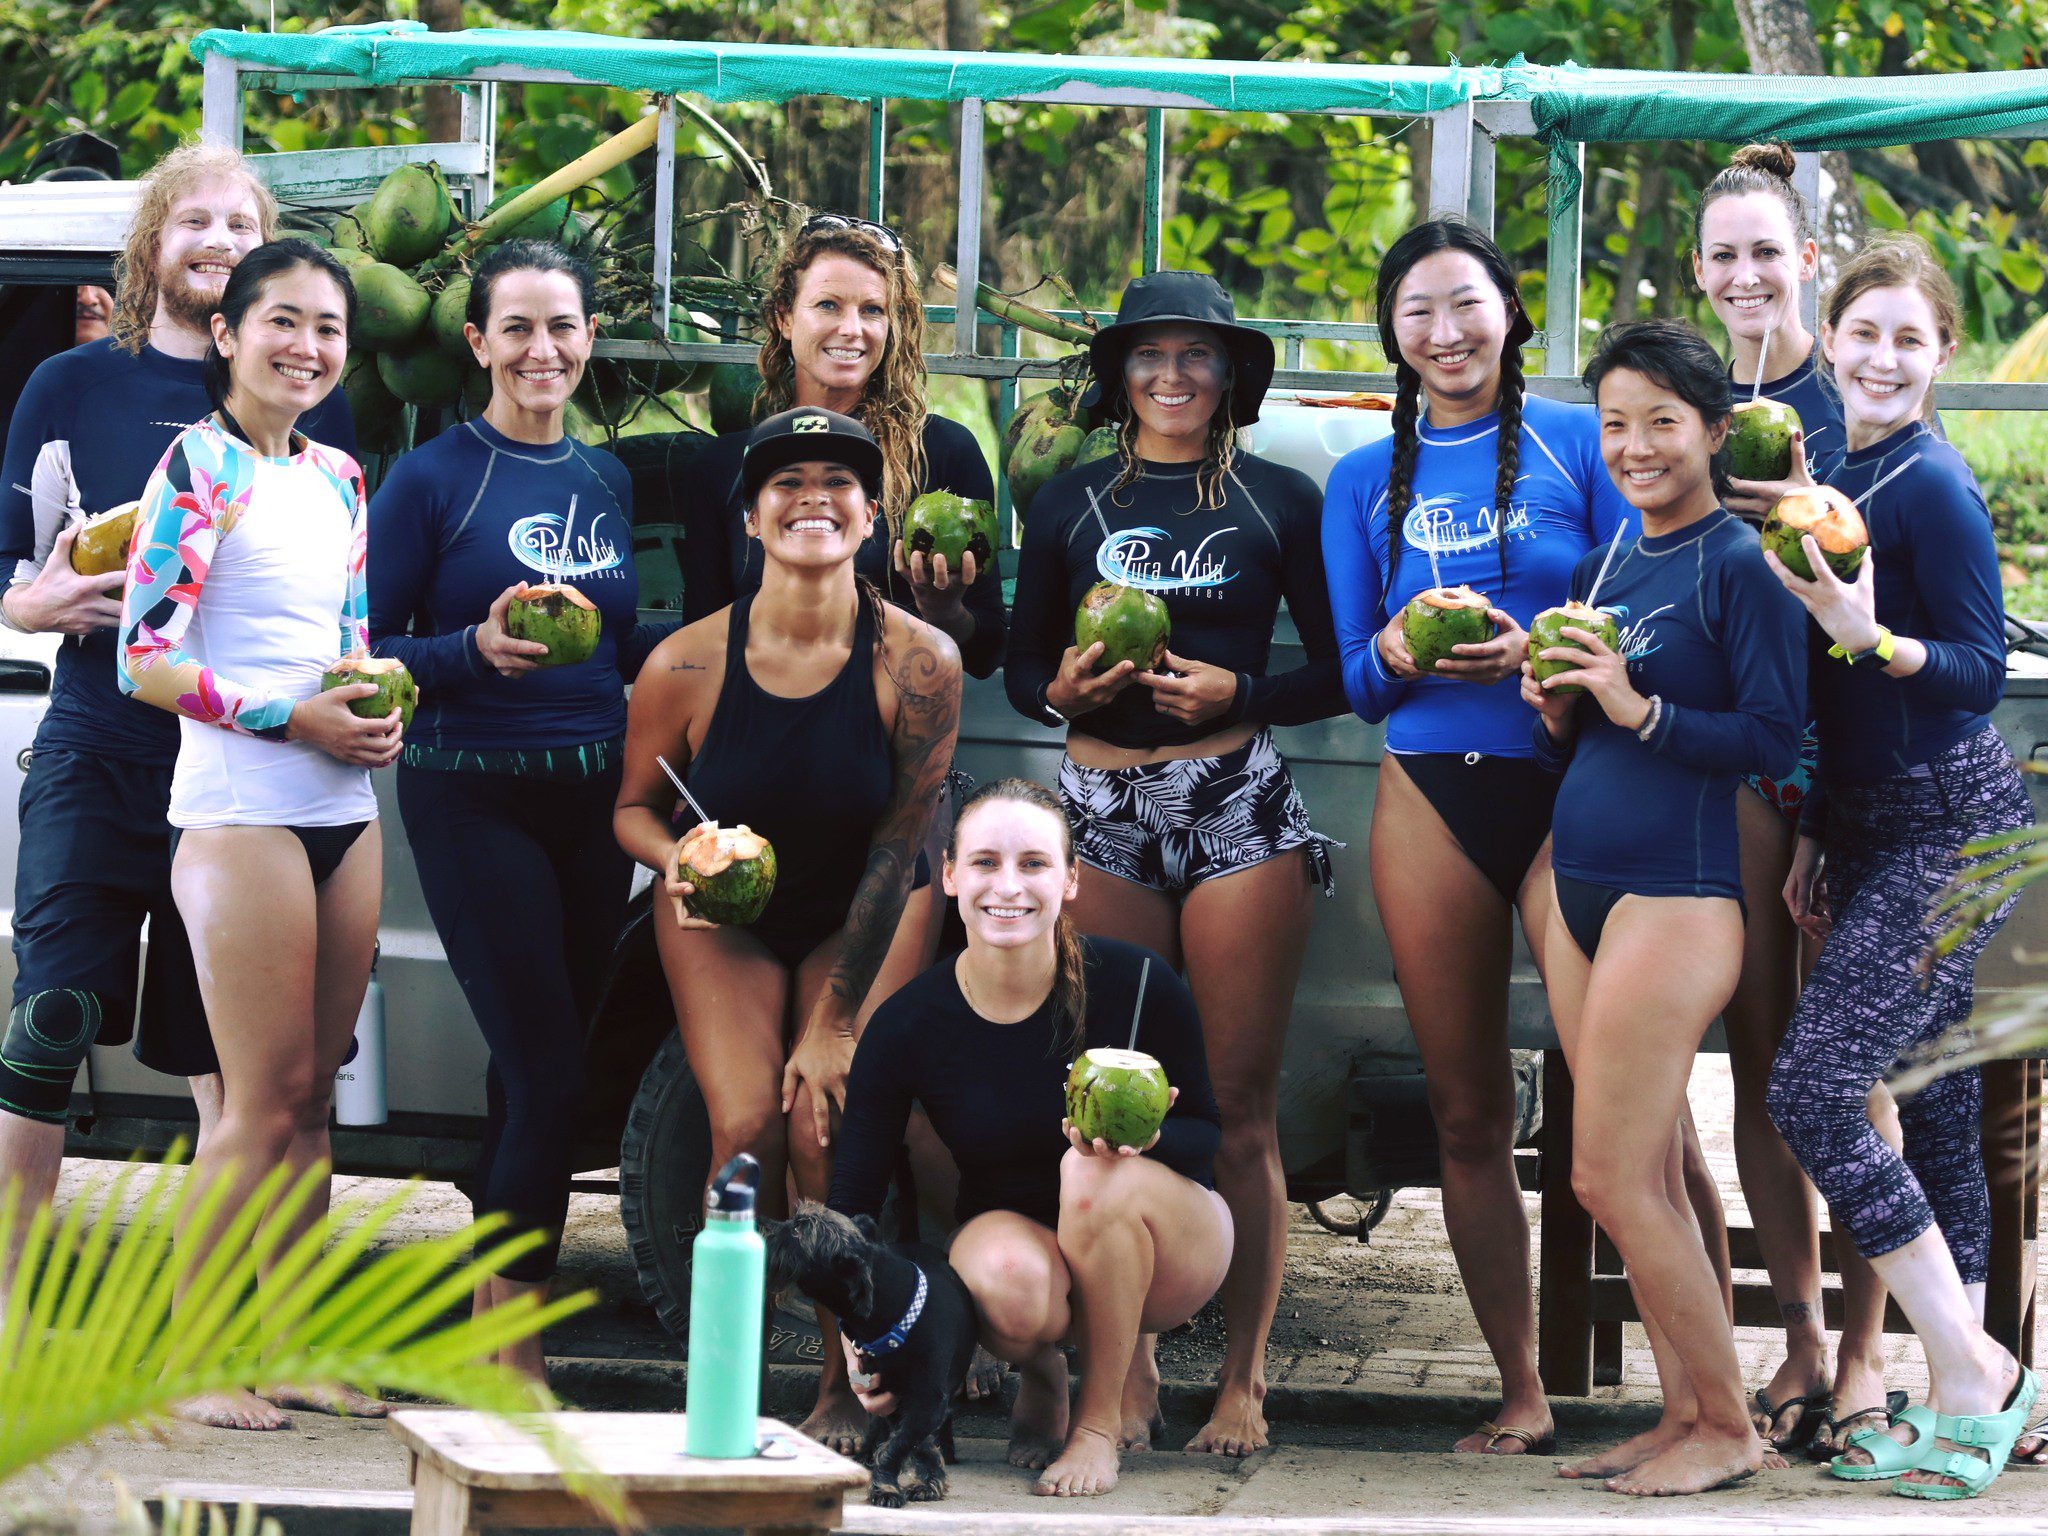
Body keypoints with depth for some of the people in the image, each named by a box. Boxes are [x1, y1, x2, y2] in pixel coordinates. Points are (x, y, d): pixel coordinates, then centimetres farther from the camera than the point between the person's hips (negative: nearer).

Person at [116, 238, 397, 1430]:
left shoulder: (337, 476, 14)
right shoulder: (199, 465, -8)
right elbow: (145, 661, -13)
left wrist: (379, 712, 3)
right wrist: (287, 718, -17)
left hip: (346, 814, 7)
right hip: (242, 813, -7)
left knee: (312, 1093, 10)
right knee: (264, 1102, -7)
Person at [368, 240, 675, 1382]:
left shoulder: (606, 481, 12)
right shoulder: (431, 479, -5)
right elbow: (369, 652, -7)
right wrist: (478, 651, -24)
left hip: (594, 795, 6)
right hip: (474, 796, -6)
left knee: (537, 1070, 7)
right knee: (550, 1077, -11)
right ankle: (515, 1357, -5)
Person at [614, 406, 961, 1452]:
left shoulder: (917, 660, -21)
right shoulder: (688, 664, -19)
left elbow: (897, 848, -16)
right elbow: (634, 808, -1)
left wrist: (834, 1026, -16)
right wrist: (677, 858, -26)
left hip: (860, 923, -1)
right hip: (722, 922, 1)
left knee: (829, 1131, -19)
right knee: (747, 1127, -20)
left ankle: (846, 1390, -1)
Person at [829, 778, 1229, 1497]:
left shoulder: (1134, 982, -19)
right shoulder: (907, 1026, -16)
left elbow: (1204, 1134, -6)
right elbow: (852, 1203, -13)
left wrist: (1141, 1133, -31)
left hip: (1168, 1248, 0)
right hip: (1017, 1231, 0)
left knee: (1097, 1175, -35)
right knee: (1009, 1281, -37)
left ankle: (1101, 1420, -14)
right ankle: (1041, 1371, 3)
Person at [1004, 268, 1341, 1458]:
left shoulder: (1277, 500, 8)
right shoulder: (1071, 504, 14)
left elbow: (1336, 674, 8)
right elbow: (1023, 665, 18)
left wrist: (1234, 693, -8)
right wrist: (1062, 690, -4)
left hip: (1239, 803, -2)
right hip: (1103, 812, 2)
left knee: (1242, 1105, -4)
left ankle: (1244, 1381, 2)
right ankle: (1128, 1373, 5)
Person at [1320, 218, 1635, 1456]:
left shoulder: (1580, 444, 4)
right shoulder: (1366, 480, 13)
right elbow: (1352, 681, 12)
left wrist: (1539, 653, -17)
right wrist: (1396, 654, -11)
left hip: (1571, 784, -3)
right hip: (1431, 796, 3)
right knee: (1468, 1111, 5)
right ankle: (1522, 1394, 14)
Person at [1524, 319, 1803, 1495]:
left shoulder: (1737, 564, -8)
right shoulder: (1603, 569, 15)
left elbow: (1778, 740, -14)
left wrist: (1641, 710, -20)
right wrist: (1555, 712, 0)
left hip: (1676, 898, -8)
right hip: (1581, 890, 8)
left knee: (1614, 1178, -8)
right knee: (1652, 1180, 9)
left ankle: (1728, 1429, 2)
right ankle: (1684, 1417, 15)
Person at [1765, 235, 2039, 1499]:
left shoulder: (1932, 488, -14)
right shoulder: (1837, 474, 12)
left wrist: (1865, 634, -31)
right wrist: (1816, 838, 20)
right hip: (1875, 828, 9)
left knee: (1814, 1090, -15)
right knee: (1934, 1107, 10)